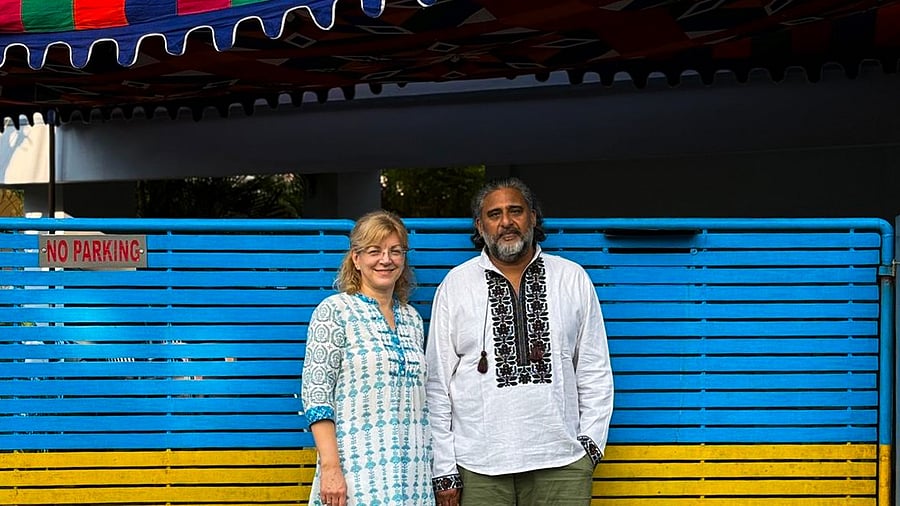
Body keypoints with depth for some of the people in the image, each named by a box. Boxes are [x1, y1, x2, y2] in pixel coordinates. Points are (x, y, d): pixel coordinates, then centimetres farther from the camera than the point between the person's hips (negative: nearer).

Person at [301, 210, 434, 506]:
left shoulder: (412, 318, 13)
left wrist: (436, 470, 12)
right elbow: (315, 393, -10)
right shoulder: (334, 311, -5)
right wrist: (330, 467, -18)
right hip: (358, 474, -5)